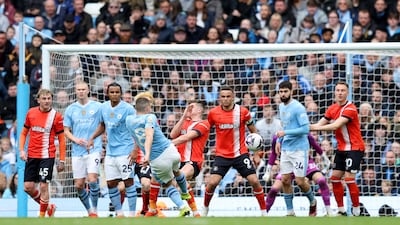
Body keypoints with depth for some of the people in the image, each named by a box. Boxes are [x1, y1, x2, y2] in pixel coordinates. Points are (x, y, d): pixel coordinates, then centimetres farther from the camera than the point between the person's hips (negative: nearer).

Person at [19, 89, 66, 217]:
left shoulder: (56, 116, -6)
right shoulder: (31, 113, 4)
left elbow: (61, 139, -2)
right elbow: (24, 133, 15)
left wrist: (62, 160, -5)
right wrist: (21, 150, 2)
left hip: (47, 156, -4)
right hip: (31, 155, 4)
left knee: (43, 186, -8)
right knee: (28, 187, 2)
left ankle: (42, 215, 6)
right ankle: (48, 207, 23)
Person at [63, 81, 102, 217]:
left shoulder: (97, 107, 2)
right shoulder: (70, 109, 9)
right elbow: (66, 131, 12)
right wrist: (75, 139, -8)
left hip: (94, 150, -3)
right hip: (77, 151, 3)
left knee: (92, 179, -18)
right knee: (79, 185, 2)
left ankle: (94, 210, -4)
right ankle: (89, 211, 18)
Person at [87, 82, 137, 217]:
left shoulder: (128, 109, -10)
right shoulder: (104, 107, 8)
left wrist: (134, 150, -18)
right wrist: (92, 138, 12)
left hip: (125, 150, -6)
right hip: (110, 151, 6)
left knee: (128, 181, -7)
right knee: (111, 184, 6)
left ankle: (132, 214, -3)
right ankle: (119, 213, 16)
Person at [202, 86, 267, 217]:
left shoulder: (243, 112, -5)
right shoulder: (213, 113, -3)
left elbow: (253, 131, 7)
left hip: (241, 154, 0)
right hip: (222, 155, 0)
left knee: (254, 181, -8)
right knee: (212, 182, -13)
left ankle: (264, 211, 6)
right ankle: (205, 210, 10)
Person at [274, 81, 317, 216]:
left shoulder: (298, 108, -15)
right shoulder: (281, 106, 11)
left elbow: (306, 129, -20)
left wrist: (285, 133, -24)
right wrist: (279, 140, 12)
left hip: (299, 148, -7)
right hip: (285, 149, 7)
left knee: (300, 181, -4)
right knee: (285, 180, 3)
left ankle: (313, 202, 23)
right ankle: (290, 212, 10)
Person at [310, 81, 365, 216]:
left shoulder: (350, 109, -18)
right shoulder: (332, 109, 7)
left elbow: (336, 126, -28)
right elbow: (320, 124, 5)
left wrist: (316, 128, -30)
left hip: (354, 148, -8)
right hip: (341, 148, 8)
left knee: (349, 179, -14)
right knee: (335, 178, 5)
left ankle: (356, 213, -6)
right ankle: (341, 211, 13)